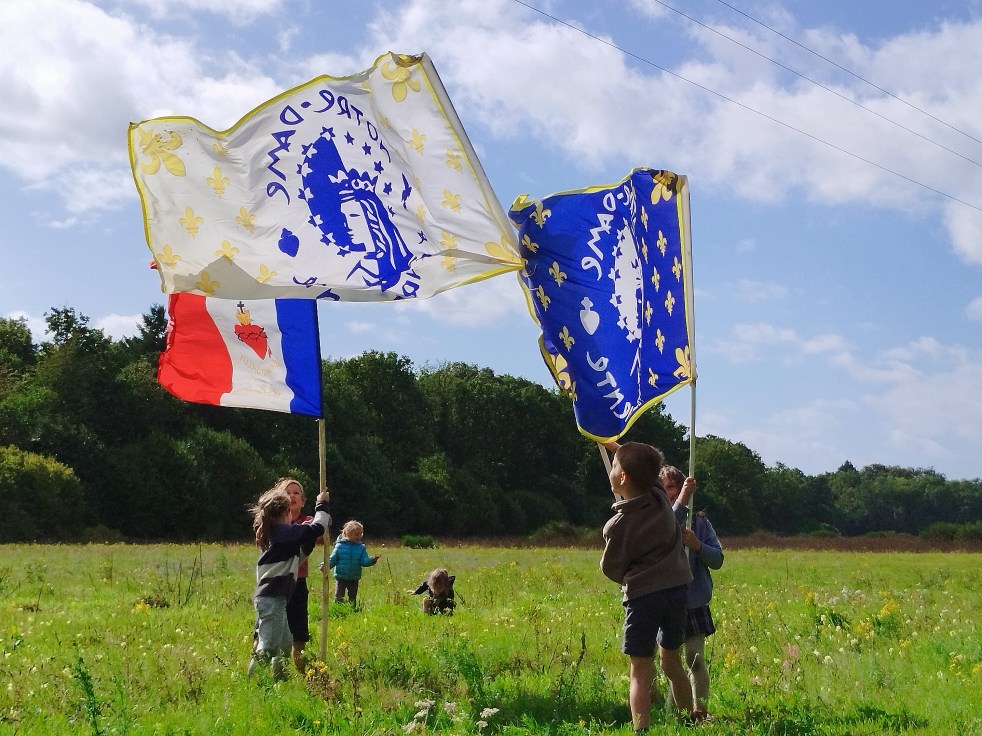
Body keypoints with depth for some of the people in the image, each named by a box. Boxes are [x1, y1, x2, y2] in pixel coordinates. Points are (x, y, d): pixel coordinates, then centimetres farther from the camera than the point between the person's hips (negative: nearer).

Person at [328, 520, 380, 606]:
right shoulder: (340, 546, -5)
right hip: (341, 578, -2)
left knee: (352, 599, 12)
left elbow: (364, 561, -7)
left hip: (354, 579, 3)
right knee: (338, 598, -5)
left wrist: (372, 560, -27)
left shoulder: (361, 548, 1)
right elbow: (332, 560, -2)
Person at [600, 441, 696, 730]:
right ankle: (690, 720, 29)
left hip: (643, 595, -6)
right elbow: (646, 466, 20)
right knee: (671, 661, 21)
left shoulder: (618, 525, -18)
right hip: (677, 587, 6)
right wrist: (616, 446, 29)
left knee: (641, 672, -2)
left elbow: (611, 569, -2)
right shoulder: (660, 497, -4)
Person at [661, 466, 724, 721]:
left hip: (695, 603, 1)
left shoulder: (699, 521, 2)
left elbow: (717, 560, 1)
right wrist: (681, 501, -34)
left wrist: (697, 545, -18)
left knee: (695, 659, 3)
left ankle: (700, 710, 16)